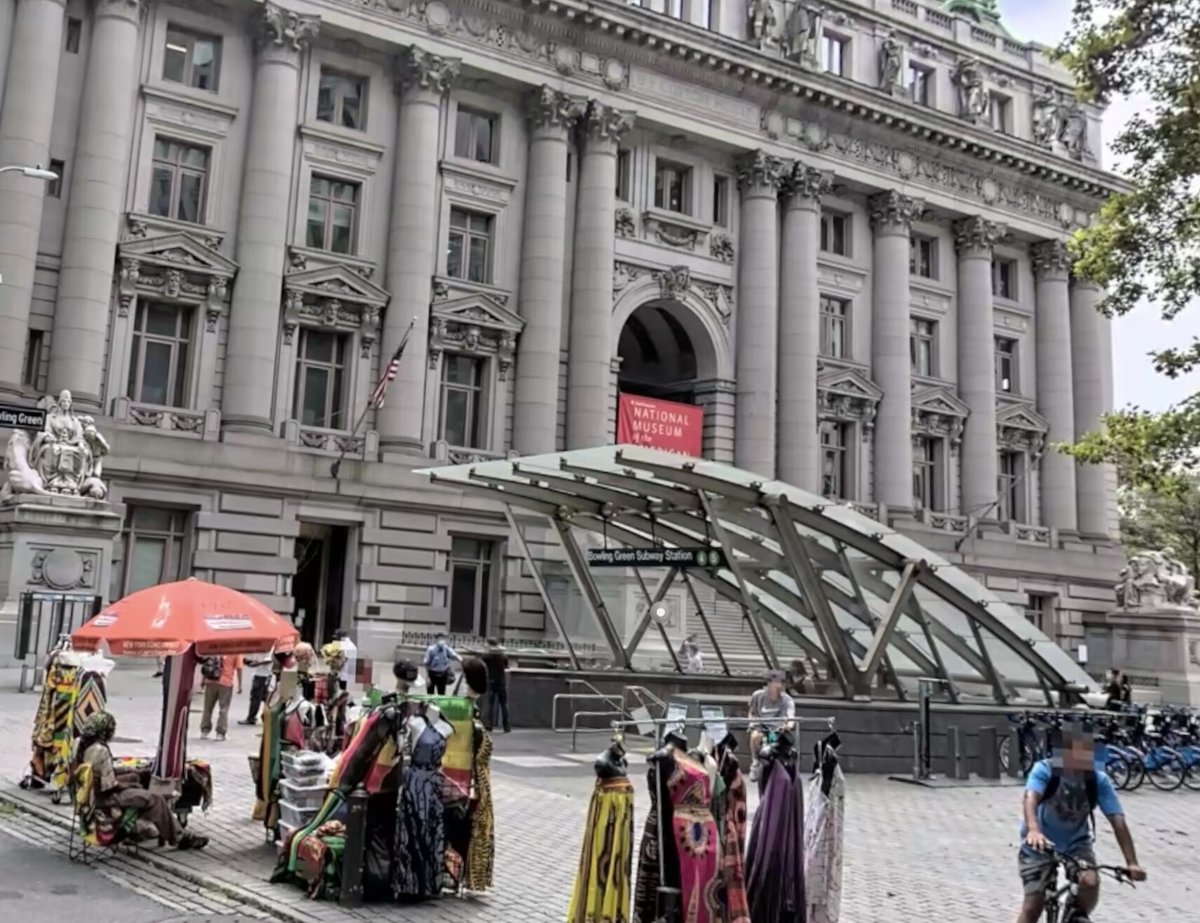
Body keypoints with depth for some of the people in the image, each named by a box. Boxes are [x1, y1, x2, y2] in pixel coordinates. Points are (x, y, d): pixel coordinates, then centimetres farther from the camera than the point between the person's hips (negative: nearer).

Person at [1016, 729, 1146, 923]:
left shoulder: (1099, 781, -18)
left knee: (1090, 882, -26)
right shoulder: (1045, 770, -24)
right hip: (1040, 845, -2)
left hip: (1077, 844, 2)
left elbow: (1118, 821, -22)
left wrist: (1132, 863, -33)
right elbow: (1030, 799, -40)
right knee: (1033, 905, -10)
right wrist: (1033, 830, -60)